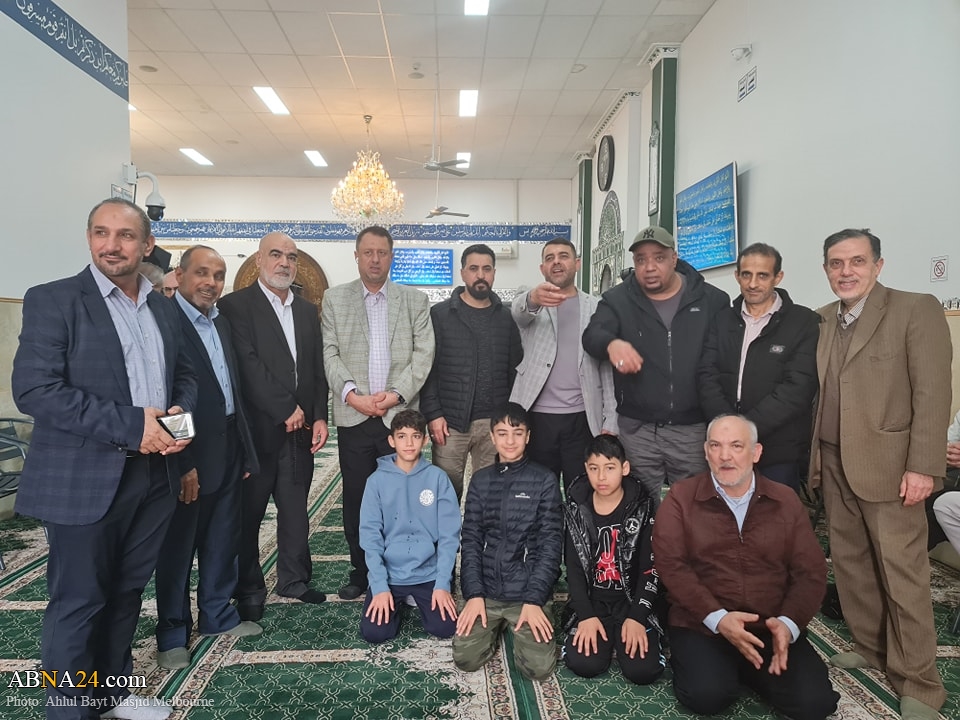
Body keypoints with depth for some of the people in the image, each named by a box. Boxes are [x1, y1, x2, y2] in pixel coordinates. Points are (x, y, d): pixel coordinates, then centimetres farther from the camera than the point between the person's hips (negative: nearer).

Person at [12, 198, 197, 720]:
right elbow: (33, 389, -17)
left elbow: (185, 376, 17)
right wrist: (130, 425, -22)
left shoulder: (163, 308, 11)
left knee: (127, 591, 18)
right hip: (86, 478, -5)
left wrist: (181, 412, -5)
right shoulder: (52, 301, -7)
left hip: (155, 475, 6)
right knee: (78, 602, 7)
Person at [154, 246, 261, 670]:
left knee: (223, 541, 18)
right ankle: (172, 635, 24)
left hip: (229, 450, 8)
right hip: (188, 456, -7)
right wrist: (181, 464, -20)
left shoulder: (221, 323, 12)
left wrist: (245, 450, 13)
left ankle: (218, 615, 34)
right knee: (177, 546, 9)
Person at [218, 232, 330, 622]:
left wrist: (319, 416, 2)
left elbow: (317, 368, 12)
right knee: (248, 512, 7)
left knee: (296, 509, 12)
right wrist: (287, 408, -14)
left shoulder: (308, 310, 13)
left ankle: (294, 578, 28)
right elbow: (248, 365, -14)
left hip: (300, 428, 5)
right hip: (257, 427, -5)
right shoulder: (236, 305, -5)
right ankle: (249, 589, 22)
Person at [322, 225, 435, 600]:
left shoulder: (415, 300, 8)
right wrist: (351, 393, -12)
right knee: (355, 499, 8)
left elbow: (423, 354, 0)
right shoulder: (334, 298, 9)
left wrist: (396, 393, -12)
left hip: (400, 414, -1)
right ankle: (360, 571, 23)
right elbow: (330, 353, 1)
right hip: (353, 416, 1)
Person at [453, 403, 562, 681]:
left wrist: (534, 600, -13)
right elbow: (470, 539, 3)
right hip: (486, 591, 2)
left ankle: (516, 629, 17)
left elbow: (551, 543, -6)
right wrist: (474, 594, -8)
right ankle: (497, 627, 19)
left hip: (527, 593, -2)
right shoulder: (480, 480, 5)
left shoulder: (544, 480, -4)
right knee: (465, 658, -12)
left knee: (539, 667, -14)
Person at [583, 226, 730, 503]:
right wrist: (612, 343, -39)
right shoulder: (617, 300, 2)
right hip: (637, 429, 0)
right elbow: (592, 334, -15)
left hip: (694, 428, 0)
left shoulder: (712, 299, 1)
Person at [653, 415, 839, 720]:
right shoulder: (680, 498, -2)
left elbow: (811, 571, 3)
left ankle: (746, 669, 14)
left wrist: (789, 623, -15)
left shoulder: (785, 500, 6)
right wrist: (718, 618, -21)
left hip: (773, 628, 3)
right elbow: (671, 565, -9)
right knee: (708, 695, -26)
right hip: (701, 625, -3)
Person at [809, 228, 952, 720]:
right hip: (833, 464, 6)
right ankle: (870, 647, 30)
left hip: (887, 464, -5)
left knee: (903, 574, 0)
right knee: (849, 564, 14)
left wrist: (923, 467, -15)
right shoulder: (820, 321, 11)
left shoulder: (916, 310, -5)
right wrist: (813, 457, 7)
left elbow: (932, 394, -11)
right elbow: (815, 393, 11)